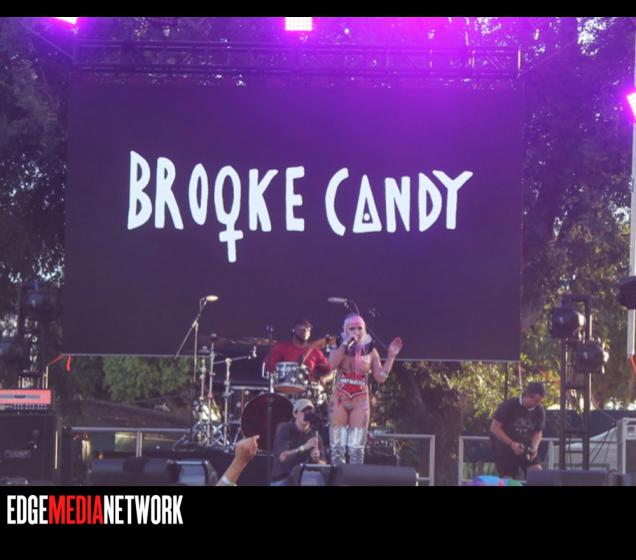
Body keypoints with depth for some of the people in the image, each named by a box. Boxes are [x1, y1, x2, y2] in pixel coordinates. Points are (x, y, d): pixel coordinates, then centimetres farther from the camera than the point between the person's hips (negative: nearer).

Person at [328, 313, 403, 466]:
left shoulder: (370, 351, 6)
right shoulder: (340, 348, 3)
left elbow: (381, 377, 1)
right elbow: (332, 364, -19)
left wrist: (391, 356, -6)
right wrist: (346, 344, -19)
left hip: (360, 402, 1)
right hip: (339, 400, 0)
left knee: (357, 450, -2)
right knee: (337, 447, 0)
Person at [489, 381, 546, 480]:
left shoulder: (539, 411, -4)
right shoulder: (508, 405, -16)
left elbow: (538, 432, 9)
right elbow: (494, 427, -17)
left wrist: (534, 447, -13)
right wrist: (511, 444, -26)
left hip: (526, 448, 3)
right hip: (505, 448, -3)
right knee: (508, 479, -8)